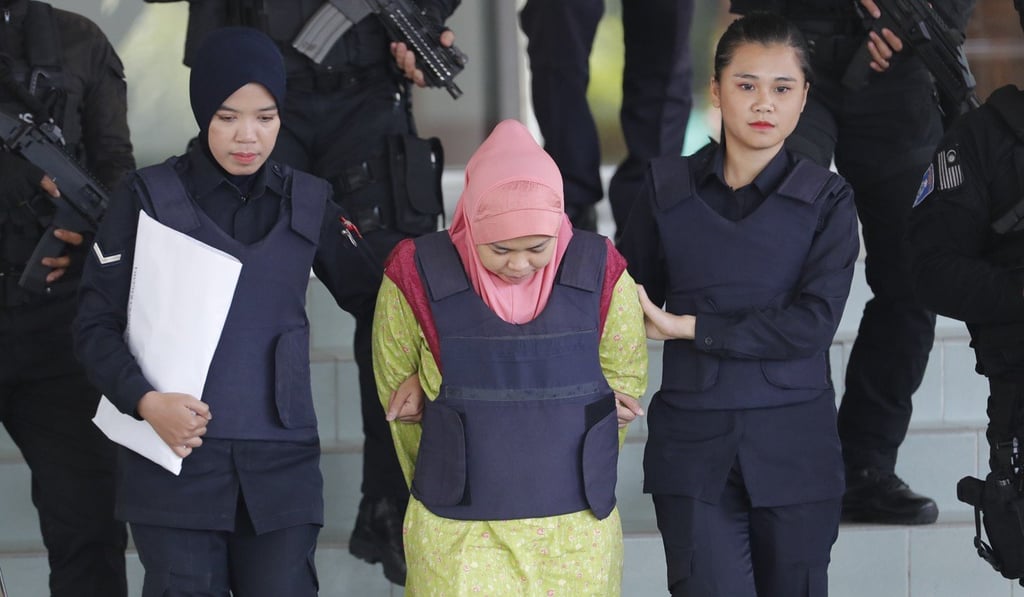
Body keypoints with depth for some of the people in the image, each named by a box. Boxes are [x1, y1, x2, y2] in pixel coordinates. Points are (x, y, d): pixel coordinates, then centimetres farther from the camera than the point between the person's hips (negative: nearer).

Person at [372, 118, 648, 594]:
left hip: (577, 536, 1)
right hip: (459, 536, -1)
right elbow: (398, 396, 5)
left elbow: (625, 381, 9)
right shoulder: (418, 280, -8)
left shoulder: (601, 277, -5)